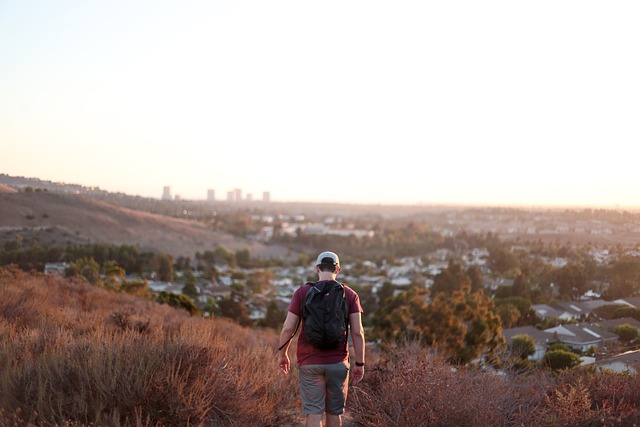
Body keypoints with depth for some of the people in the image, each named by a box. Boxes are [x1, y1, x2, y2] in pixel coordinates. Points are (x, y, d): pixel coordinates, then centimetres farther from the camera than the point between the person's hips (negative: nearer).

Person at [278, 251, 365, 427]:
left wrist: (282, 354, 10)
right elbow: (357, 332, -6)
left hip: (310, 362, -1)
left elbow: (288, 328, -5)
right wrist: (359, 364, 2)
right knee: (334, 412, 15)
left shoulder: (302, 292, -3)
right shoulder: (350, 295, -1)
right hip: (338, 363, 1)